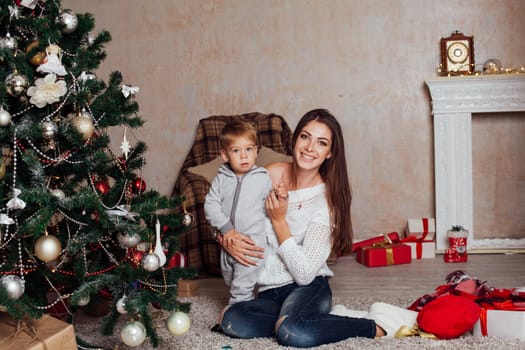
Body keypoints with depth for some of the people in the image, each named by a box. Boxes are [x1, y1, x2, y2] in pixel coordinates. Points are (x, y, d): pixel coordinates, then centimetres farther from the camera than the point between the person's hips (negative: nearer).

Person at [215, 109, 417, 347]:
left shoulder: (327, 200, -11)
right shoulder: (270, 175, 0)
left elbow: (304, 274, -16)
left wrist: (279, 220, -17)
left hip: (310, 288, -4)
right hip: (268, 293, 4)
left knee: (294, 333, -38)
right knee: (231, 322, -29)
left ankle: (377, 326, -15)